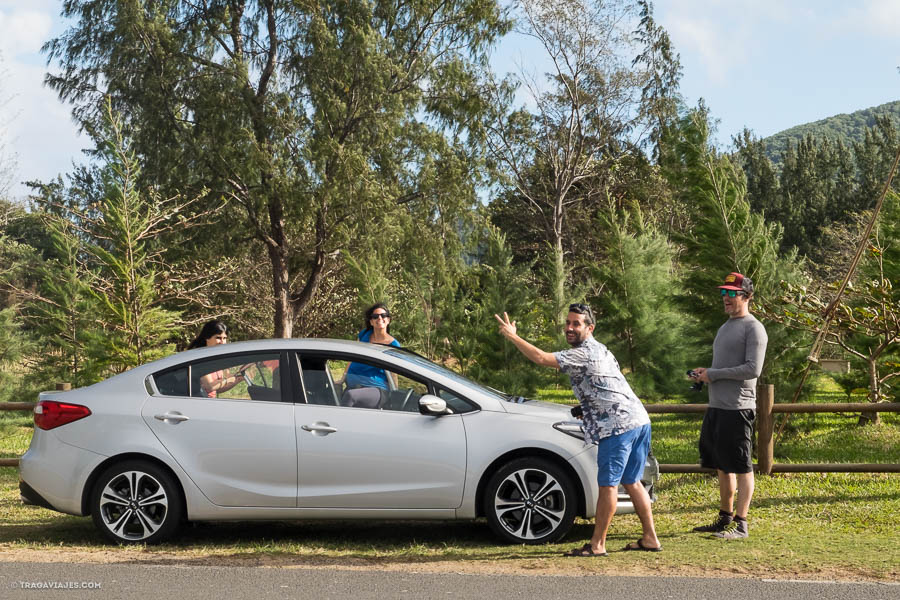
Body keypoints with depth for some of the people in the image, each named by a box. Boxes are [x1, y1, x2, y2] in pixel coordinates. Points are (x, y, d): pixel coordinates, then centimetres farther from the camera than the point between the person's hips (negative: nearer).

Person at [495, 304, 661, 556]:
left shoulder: (583, 354, -11)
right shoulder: (599, 349, 20)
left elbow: (541, 358, -20)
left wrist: (512, 336, -11)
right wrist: (586, 407, 26)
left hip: (618, 426, -10)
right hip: (640, 420, 10)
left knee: (607, 485, -4)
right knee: (631, 482, 16)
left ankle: (597, 544, 2)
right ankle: (650, 538, 19)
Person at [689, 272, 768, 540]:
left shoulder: (753, 328, -8)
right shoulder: (725, 327, 21)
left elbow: (752, 369, -17)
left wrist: (713, 374, -14)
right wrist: (704, 373, 7)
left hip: (737, 408, -9)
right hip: (716, 407, 9)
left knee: (740, 466, -6)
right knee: (721, 466, 14)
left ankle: (741, 524, -3)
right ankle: (725, 518, 24)